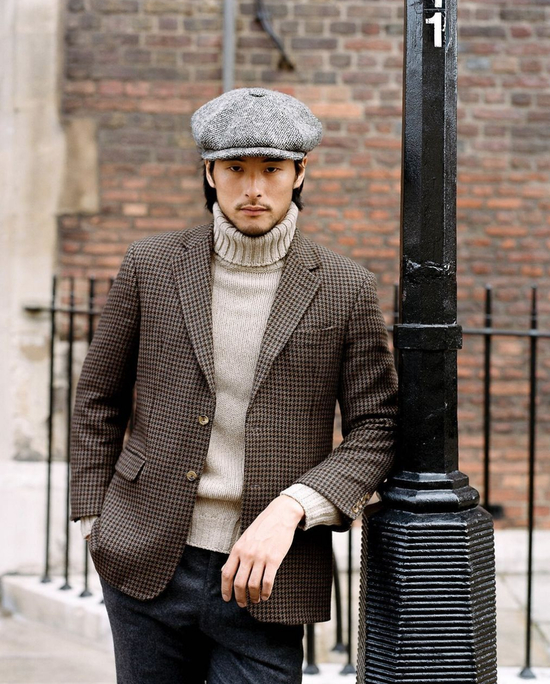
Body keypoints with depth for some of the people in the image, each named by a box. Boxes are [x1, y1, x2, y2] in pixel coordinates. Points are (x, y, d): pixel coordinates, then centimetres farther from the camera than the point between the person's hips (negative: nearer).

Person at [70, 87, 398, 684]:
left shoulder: (344, 289, -2)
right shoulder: (151, 266, 1)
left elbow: (376, 429, -1)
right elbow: (98, 399, 10)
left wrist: (288, 511, -15)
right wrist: (94, 523, 6)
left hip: (266, 583, -1)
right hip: (147, 567, 2)